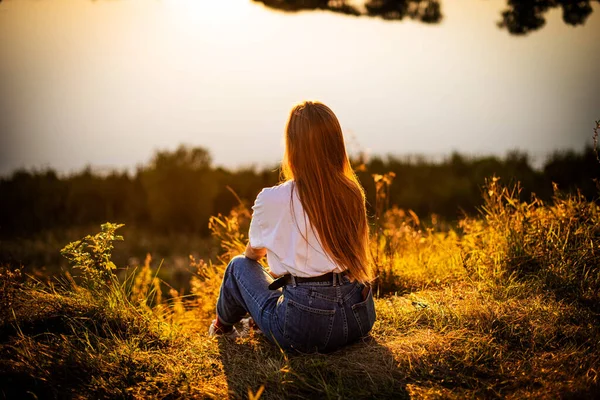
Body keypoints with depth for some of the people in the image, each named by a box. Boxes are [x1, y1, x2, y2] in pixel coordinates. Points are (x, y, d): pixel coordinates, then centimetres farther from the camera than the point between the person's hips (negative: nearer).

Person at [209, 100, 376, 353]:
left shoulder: (272, 200, -12)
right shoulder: (352, 194, 1)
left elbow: (254, 253, 8)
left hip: (304, 327, -5)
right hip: (360, 317, 5)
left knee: (239, 266, 21)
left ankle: (223, 325, 48)